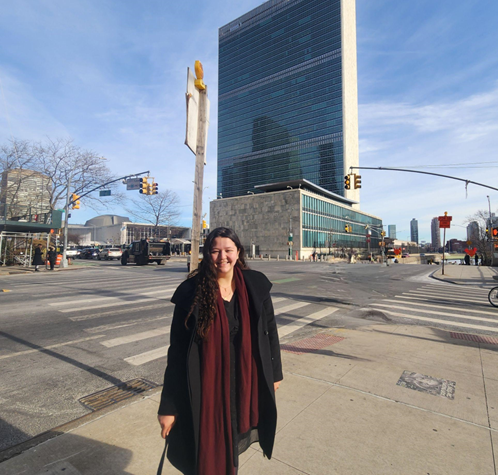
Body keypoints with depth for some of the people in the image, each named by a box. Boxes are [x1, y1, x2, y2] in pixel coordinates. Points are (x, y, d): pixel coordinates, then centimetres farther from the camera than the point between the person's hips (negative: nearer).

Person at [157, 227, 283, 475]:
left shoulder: (255, 285, -8)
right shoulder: (191, 293, -14)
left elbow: (270, 330, 3)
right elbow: (177, 352, -11)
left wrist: (275, 372, 9)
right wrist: (168, 406, -8)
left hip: (246, 383, 2)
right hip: (207, 388, -2)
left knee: (233, 447, 22)